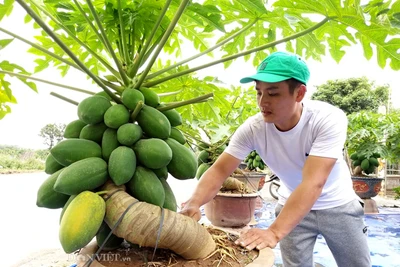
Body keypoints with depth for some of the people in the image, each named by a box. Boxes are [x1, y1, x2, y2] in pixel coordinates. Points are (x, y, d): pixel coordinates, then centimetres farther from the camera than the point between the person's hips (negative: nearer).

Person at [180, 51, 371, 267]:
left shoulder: (329, 119, -31)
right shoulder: (252, 128, -23)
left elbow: (313, 183, -41)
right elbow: (219, 171, -23)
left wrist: (274, 232, -52)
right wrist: (194, 204, -43)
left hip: (337, 206, 0)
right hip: (293, 207, 1)